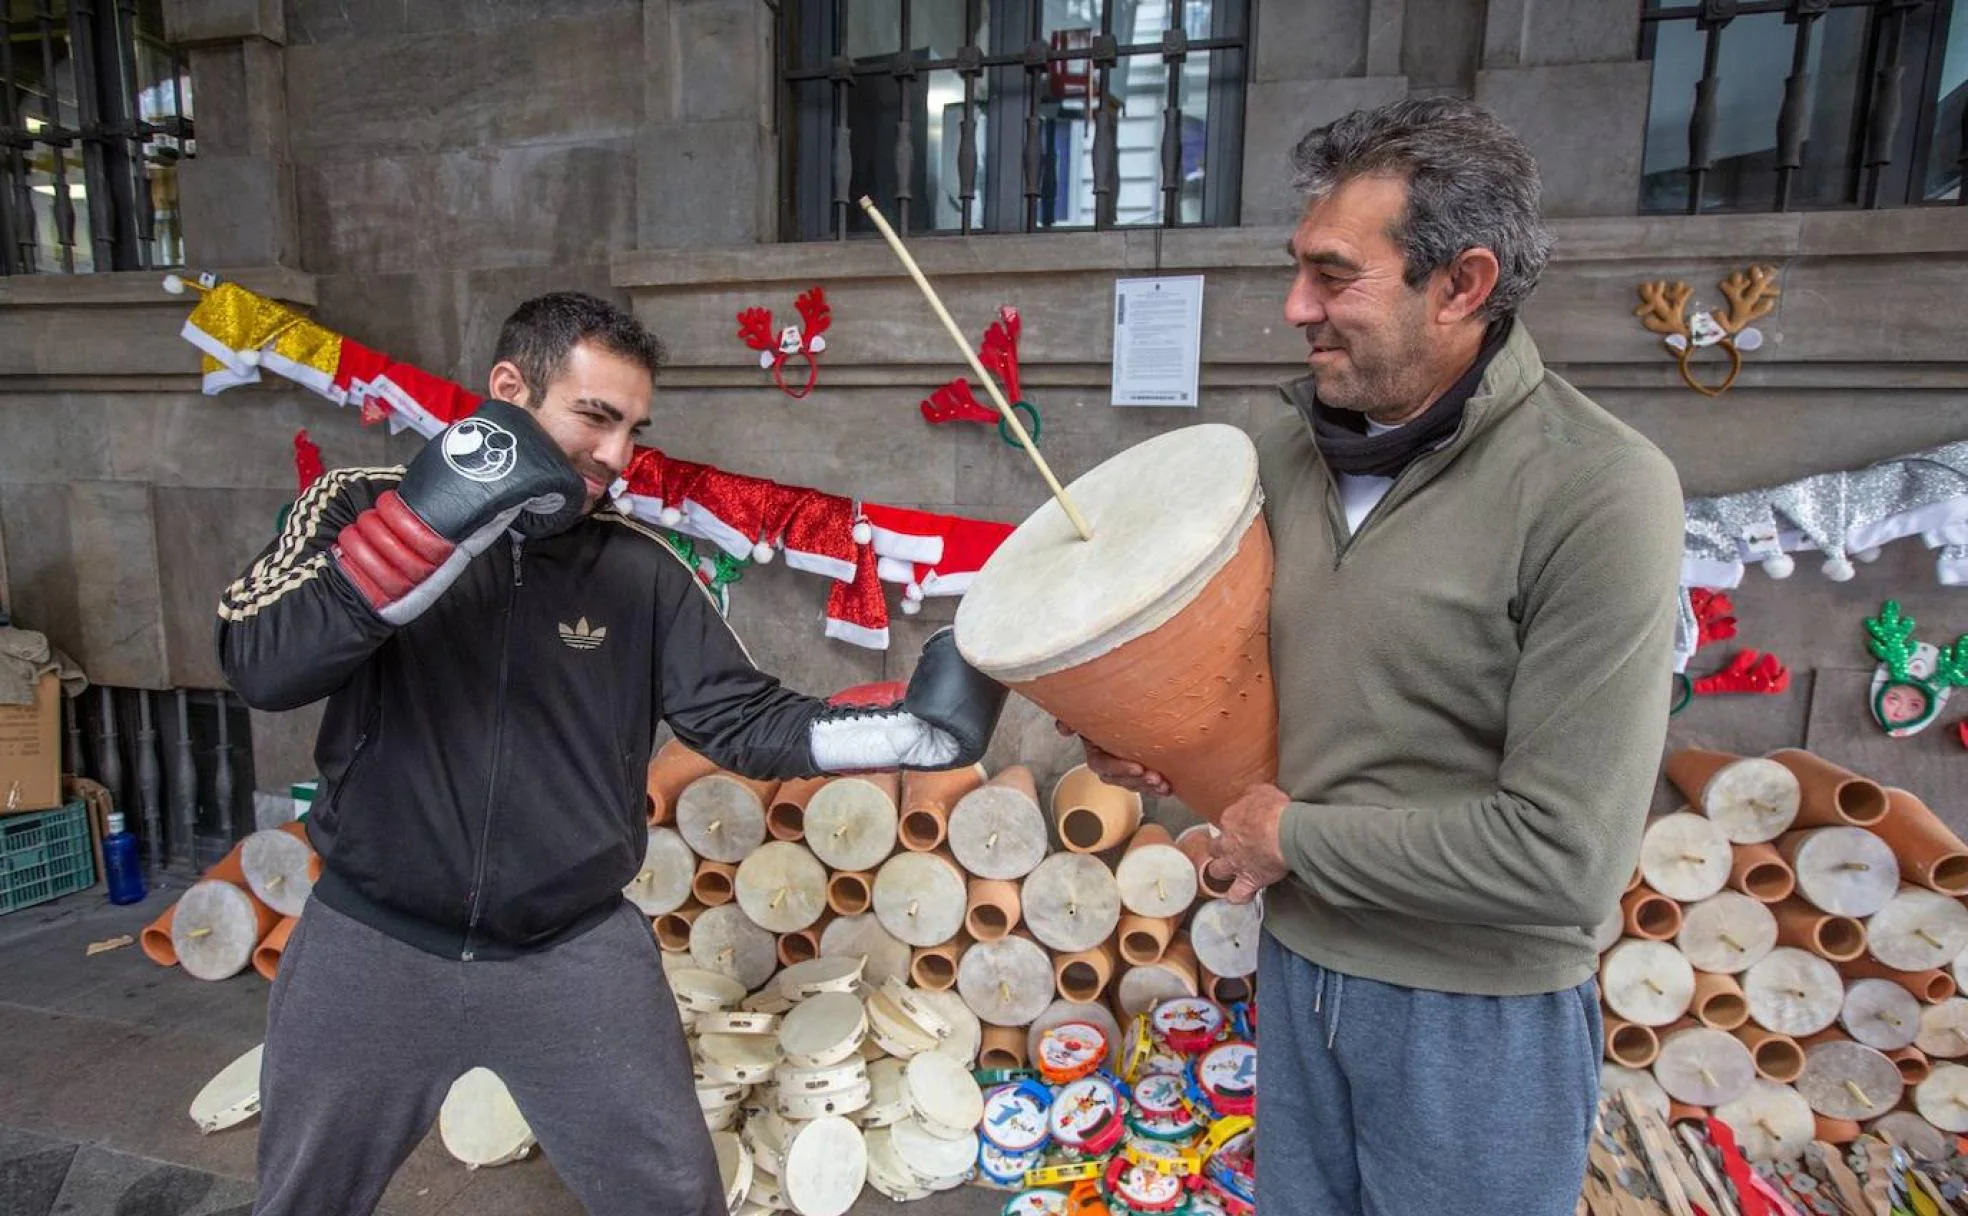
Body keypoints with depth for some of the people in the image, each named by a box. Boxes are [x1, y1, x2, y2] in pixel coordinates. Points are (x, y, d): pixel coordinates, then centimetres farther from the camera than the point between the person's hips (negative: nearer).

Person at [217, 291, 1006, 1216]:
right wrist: (429, 523, -31)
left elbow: (743, 720, -5)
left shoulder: (639, 569, -5)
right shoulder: (363, 507, -7)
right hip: (374, 941, 0)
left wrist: (911, 728, -18)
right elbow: (259, 669, -21)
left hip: (577, 951, 1)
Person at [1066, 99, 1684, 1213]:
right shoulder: (1290, 453, -3)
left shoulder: (1599, 492, -22)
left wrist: (1295, 835, -17)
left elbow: (1566, 858, -25)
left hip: (1479, 1015, -5)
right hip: (1297, 963, 6)